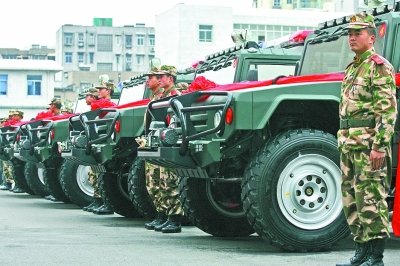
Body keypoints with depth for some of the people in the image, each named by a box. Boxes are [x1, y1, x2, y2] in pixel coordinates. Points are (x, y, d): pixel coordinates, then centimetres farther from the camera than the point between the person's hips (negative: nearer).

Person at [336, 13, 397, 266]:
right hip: (348, 142, 10)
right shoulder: (352, 68, 20)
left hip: (369, 143, -10)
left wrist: (379, 146, -22)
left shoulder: (379, 66, -8)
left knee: (370, 197, -8)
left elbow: (388, 110, -16)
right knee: (351, 198, 11)